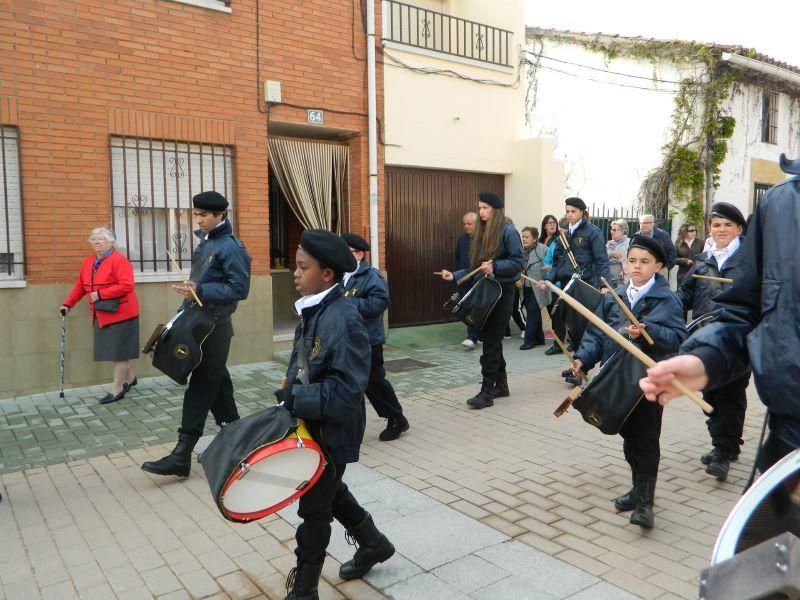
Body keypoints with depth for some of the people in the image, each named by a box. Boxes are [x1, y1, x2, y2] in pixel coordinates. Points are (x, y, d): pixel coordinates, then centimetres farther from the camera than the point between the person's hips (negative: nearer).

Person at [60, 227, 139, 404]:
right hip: (101, 315, 8)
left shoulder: (119, 260, -14)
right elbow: (80, 285, 19)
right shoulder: (88, 261, 11)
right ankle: (130, 378, 32)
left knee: (119, 351, -2)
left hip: (120, 313, -8)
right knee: (115, 349, 13)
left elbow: (126, 286, -23)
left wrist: (100, 294, -22)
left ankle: (117, 390, 7)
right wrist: (68, 303, 14)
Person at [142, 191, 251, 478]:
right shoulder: (204, 242, 14)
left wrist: (200, 291, -23)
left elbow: (240, 288, -20)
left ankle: (182, 456, -1)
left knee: (200, 388, -5)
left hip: (215, 328, -9)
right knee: (217, 383, 15)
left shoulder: (230, 247, -14)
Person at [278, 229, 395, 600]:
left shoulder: (344, 320, -26)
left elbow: (347, 390, -29)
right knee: (330, 491, 26)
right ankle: (374, 544, 50)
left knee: (314, 507, 8)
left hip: (333, 430, -9)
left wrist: (297, 400, -25)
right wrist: (290, 394, 0)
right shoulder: (312, 309, 1)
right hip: (313, 424, 9)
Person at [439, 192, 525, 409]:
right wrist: (454, 275, 3)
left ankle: (487, 391, -1)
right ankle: (501, 385, 25)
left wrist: (495, 267, -26)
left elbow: (519, 262, -14)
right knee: (492, 340, 13)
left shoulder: (508, 232, -9)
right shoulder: (481, 233, 14)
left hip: (501, 292, -8)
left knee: (491, 341, -7)